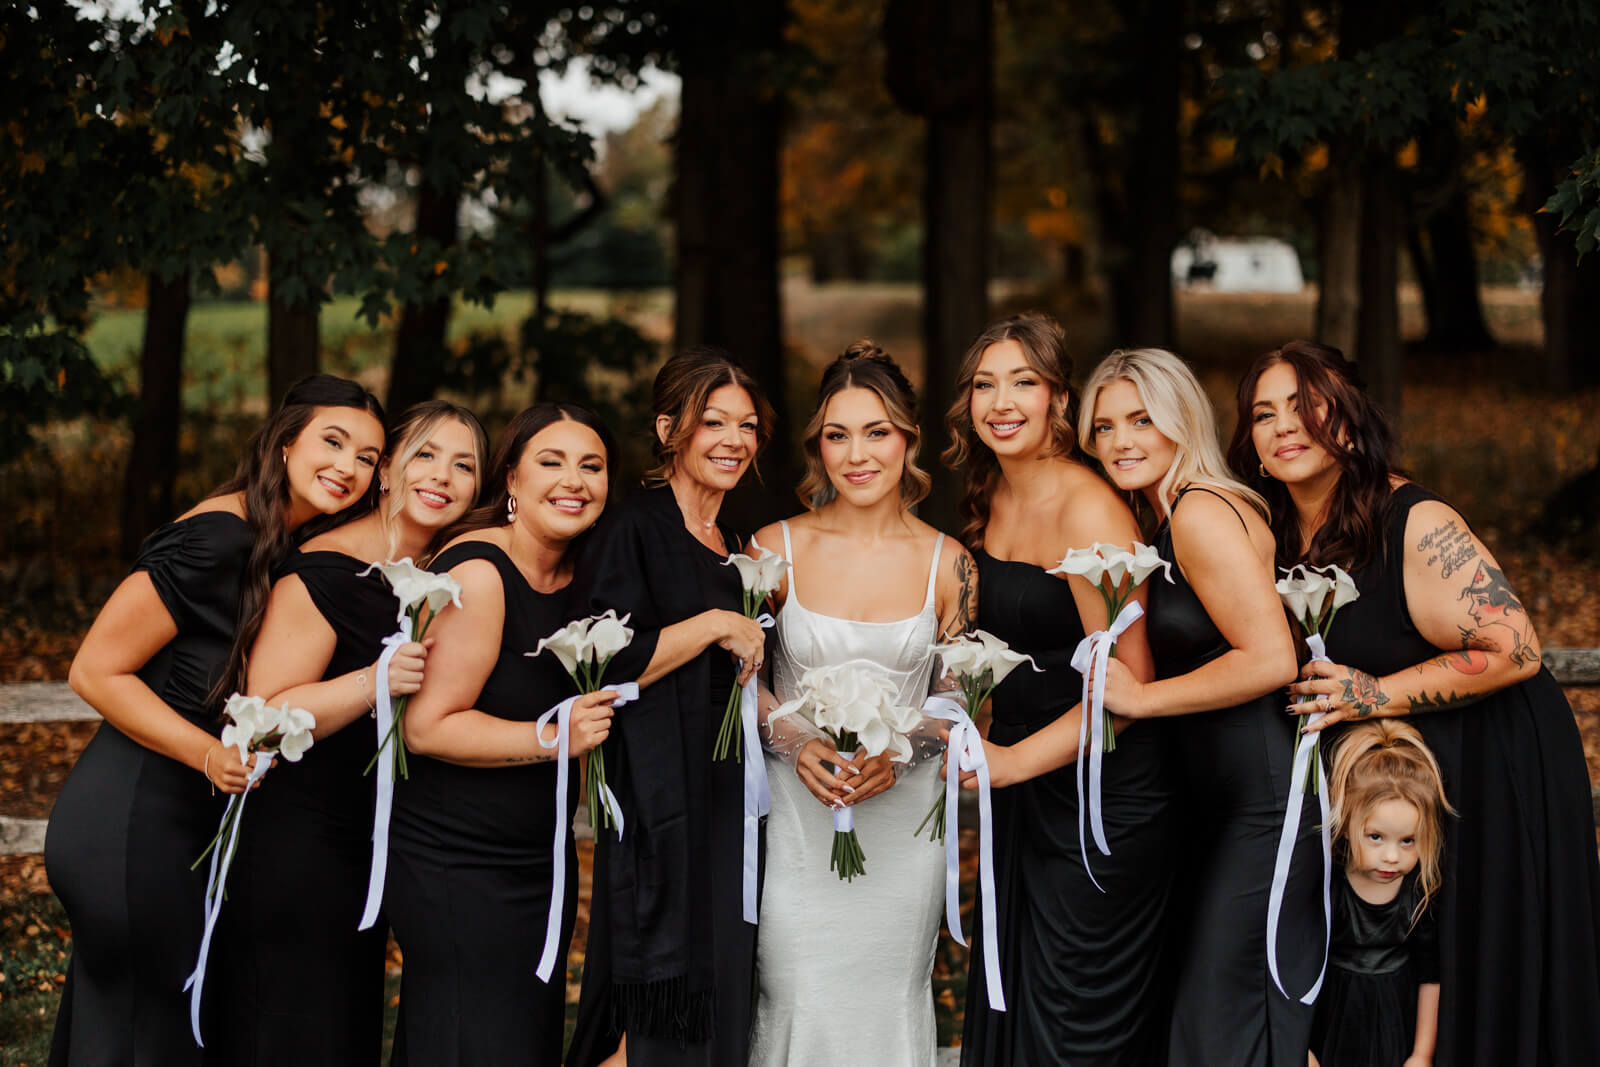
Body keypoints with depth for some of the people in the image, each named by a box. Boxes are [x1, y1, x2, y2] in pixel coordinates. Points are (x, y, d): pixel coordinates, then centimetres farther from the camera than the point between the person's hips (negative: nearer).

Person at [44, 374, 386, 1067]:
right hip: (130, 830, -9)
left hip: (188, 826, 9)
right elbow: (95, 672, -19)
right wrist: (212, 755, -25)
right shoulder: (218, 538, -20)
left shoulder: (283, 543, 7)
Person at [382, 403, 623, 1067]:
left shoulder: (578, 577, 7)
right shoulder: (479, 572, -18)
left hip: (541, 860, 8)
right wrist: (551, 738, -25)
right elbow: (427, 726, -21)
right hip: (456, 868, -8)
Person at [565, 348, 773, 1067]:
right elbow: (602, 664, -20)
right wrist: (714, 625, -16)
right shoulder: (633, 529, -8)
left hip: (726, 804, 8)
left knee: (720, 1006, 9)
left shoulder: (732, 548, 16)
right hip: (659, 810, -8)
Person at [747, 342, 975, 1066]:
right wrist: (795, 742, -13)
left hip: (905, 821, 1)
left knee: (891, 1004, 8)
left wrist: (898, 753, -13)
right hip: (798, 816, -1)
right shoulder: (776, 548, -2)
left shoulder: (948, 563, 0)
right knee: (800, 1006, -5)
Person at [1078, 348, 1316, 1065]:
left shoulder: (1202, 512, -15)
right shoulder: (1168, 518, 15)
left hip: (1264, 804, -10)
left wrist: (1142, 698, -17)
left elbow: (1271, 660, -23)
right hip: (1221, 796, 10)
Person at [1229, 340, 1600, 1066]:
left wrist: (1378, 695, -24)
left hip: (1490, 773, -7)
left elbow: (1515, 650, -25)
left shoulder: (1416, 525, -21)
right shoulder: (1284, 535, 2)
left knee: (1481, 989, 3)